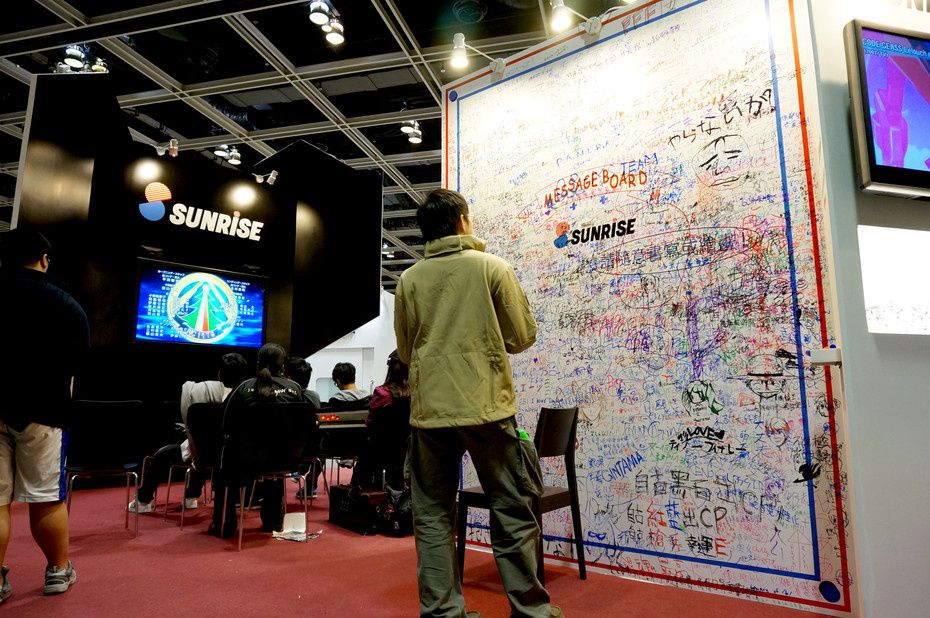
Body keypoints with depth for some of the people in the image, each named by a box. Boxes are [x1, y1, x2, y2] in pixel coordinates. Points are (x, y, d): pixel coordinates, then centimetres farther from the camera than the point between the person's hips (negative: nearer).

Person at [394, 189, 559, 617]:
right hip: (486, 406, -2)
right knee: (513, 511, 10)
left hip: (430, 409, 3)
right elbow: (523, 336, 2)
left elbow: (405, 352, 12)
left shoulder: (409, 280, 5)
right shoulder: (493, 268, -2)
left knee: (432, 516, 12)